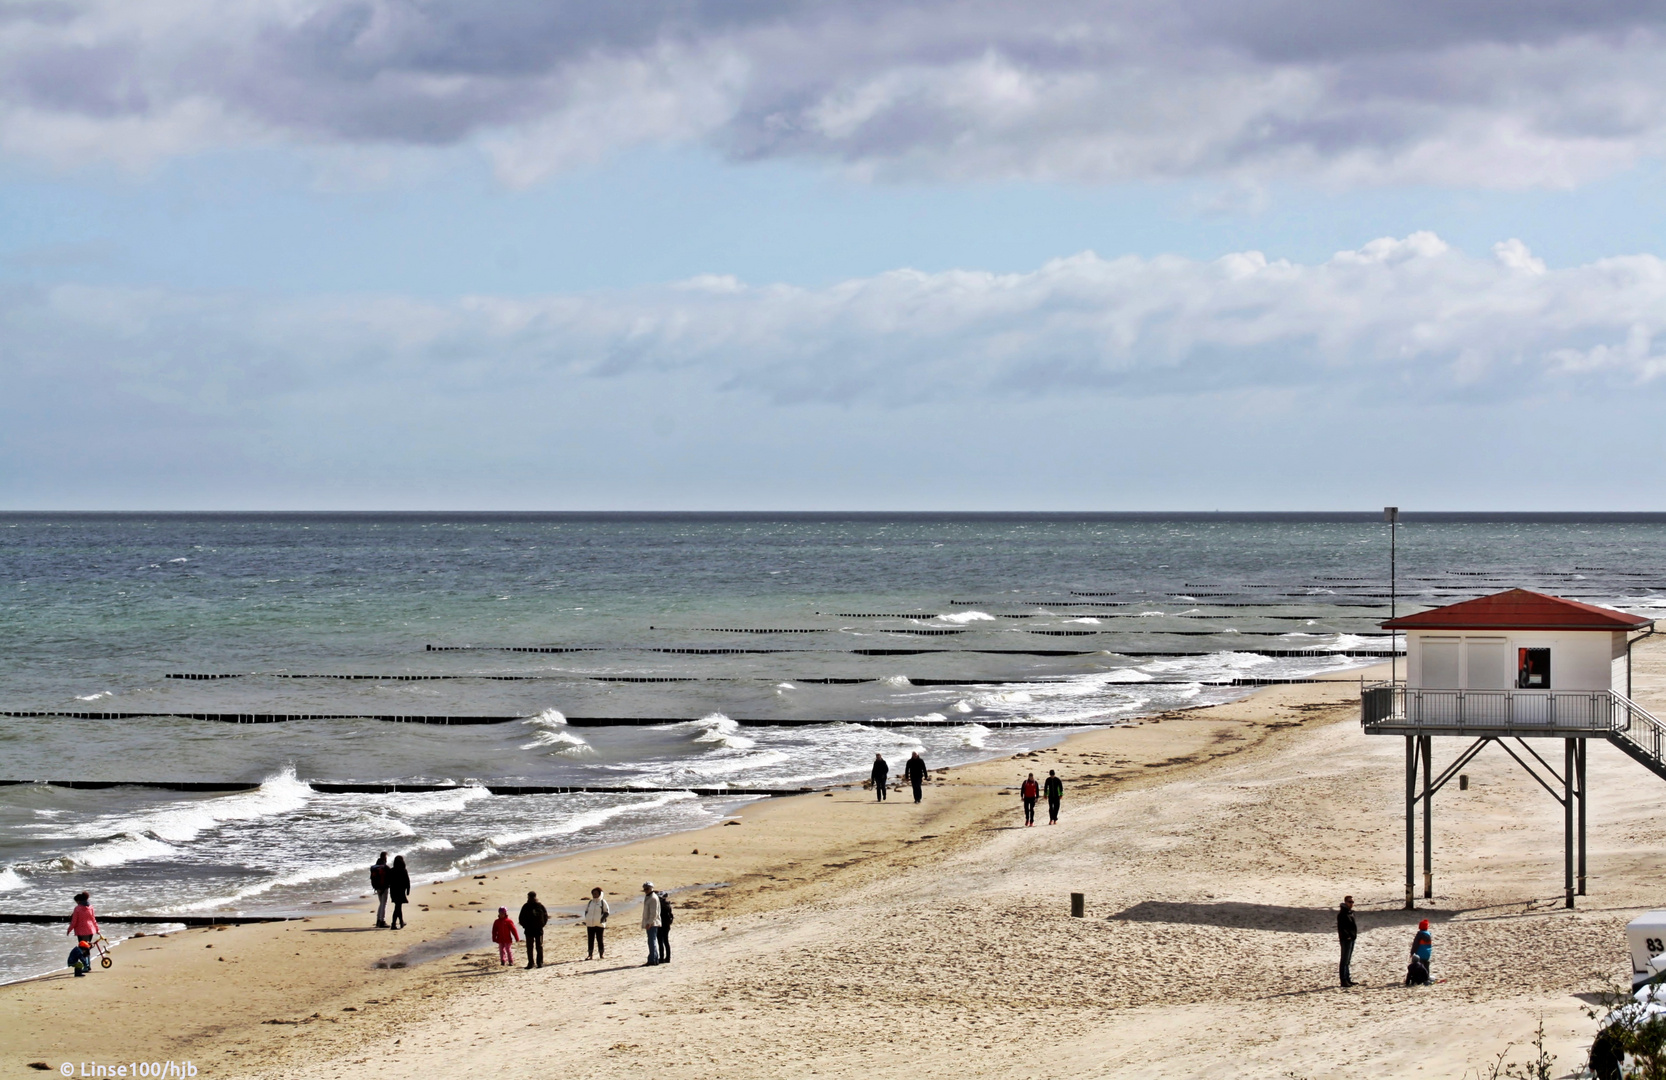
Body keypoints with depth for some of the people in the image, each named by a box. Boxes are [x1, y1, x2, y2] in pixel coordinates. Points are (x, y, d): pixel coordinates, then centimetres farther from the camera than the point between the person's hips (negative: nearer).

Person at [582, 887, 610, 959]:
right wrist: (586, 919, 5)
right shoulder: (590, 902, 14)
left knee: (599, 940, -1)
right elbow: (586, 911, 21)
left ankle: (601, 954, 6)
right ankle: (590, 955, 5)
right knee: (590, 940, 2)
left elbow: (607, 912, 0)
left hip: (599, 924, -4)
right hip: (590, 924, 4)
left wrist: (603, 919, -15)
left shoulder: (603, 902, 1)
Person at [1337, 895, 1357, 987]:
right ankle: (1344, 980, -6)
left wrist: (1354, 935, 14)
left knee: (1348, 961, 15)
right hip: (1346, 940, -10)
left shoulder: (1350, 913, 15)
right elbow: (1340, 927, -20)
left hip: (1351, 939, 10)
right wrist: (1347, 936, -22)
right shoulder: (1342, 914, -15)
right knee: (1344, 960, -7)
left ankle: (1347, 979, 22)